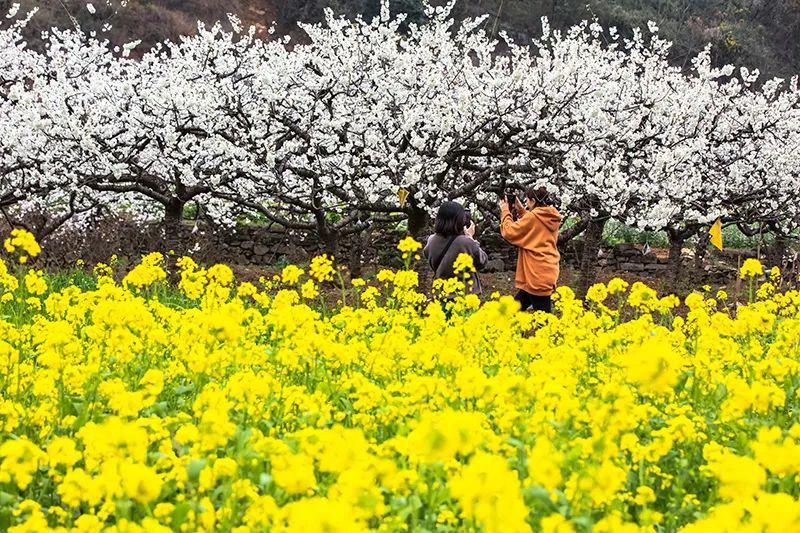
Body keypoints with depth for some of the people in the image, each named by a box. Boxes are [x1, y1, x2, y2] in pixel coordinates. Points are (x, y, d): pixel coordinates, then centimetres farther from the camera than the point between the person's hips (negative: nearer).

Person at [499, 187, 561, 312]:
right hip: (548, 273, 9)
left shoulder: (533, 217, -14)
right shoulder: (552, 219, 10)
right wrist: (521, 211, 21)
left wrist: (505, 211, 4)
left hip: (538, 276, -9)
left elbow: (510, 232, -10)